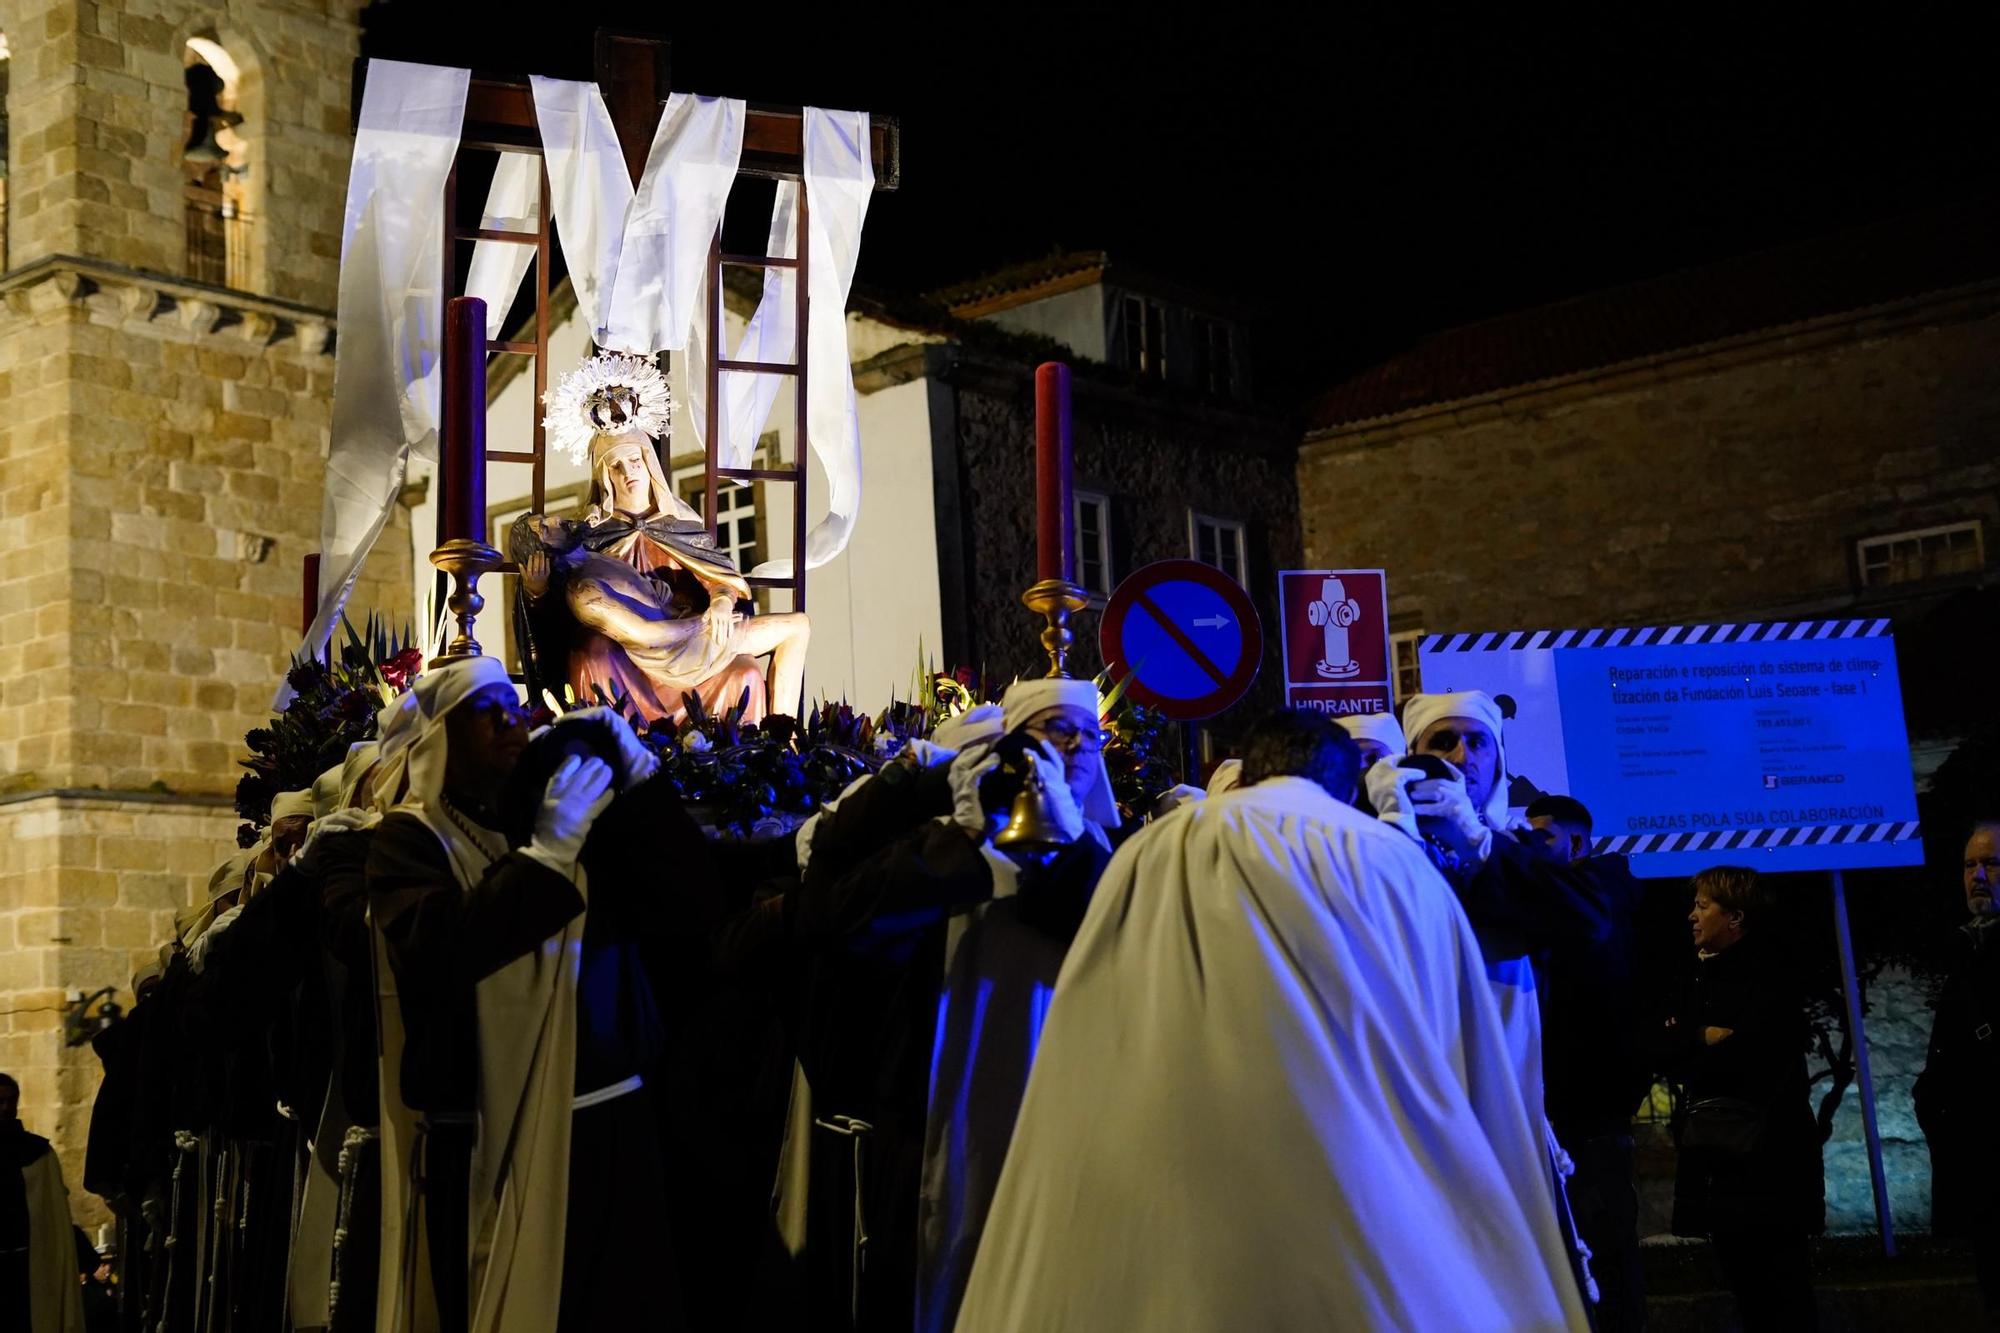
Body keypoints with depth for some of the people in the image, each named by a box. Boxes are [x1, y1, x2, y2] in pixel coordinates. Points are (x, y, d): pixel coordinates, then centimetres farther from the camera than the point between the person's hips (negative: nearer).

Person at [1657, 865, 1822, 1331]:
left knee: (1780, 1284, -6)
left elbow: (1745, 1054, -20)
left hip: (1764, 1154, -8)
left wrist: (1692, 1053, -6)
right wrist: (1704, 1037, -11)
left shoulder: (1767, 978, -8)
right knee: (1742, 1275, 11)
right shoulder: (1698, 978, 16)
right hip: (1715, 1150, 8)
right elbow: (1663, 1048, 6)